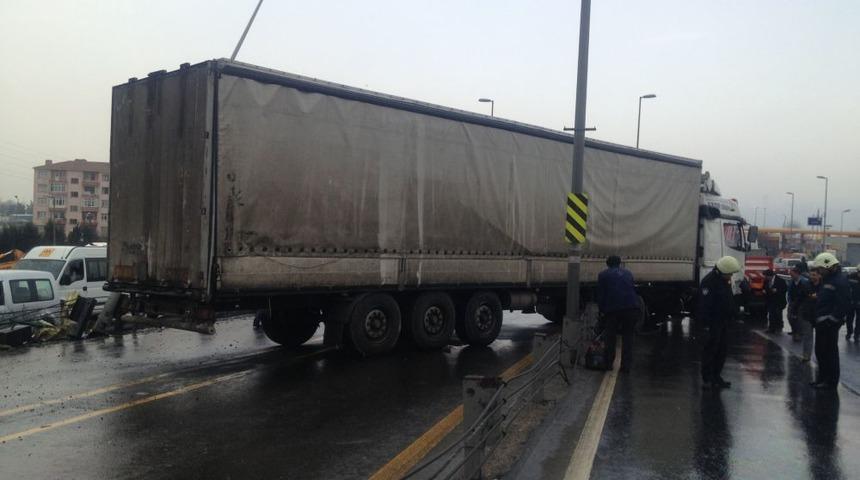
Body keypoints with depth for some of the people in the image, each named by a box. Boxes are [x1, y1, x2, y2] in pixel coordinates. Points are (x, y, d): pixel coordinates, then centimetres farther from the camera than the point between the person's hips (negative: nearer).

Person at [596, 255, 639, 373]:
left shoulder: (603, 275, 11)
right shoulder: (628, 273, 21)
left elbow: (600, 294, 8)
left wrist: (602, 310, 16)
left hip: (613, 309, -2)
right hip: (632, 307, 2)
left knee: (610, 337, 12)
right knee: (628, 336, 10)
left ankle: (608, 364, 13)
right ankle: (626, 365, 7)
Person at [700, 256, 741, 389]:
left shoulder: (726, 280, 10)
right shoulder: (709, 282, -19)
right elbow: (704, 306, -21)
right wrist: (706, 325, -23)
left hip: (723, 322, 9)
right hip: (712, 322, -9)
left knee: (722, 349, 12)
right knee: (710, 350, -4)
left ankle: (716, 377, 22)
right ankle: (707, 379, 1)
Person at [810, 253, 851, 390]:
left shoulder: (840, 281, -15)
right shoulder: (827, 279, 17)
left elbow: (844, 303, -22)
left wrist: (832, 319, -21)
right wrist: (817, 317, 14)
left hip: (829, 323, -10)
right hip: (821, 322, 10)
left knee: (829, 352, -3)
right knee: (820, 351, 16)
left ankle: (831, 381, 4)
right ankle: (822, 378, 26)